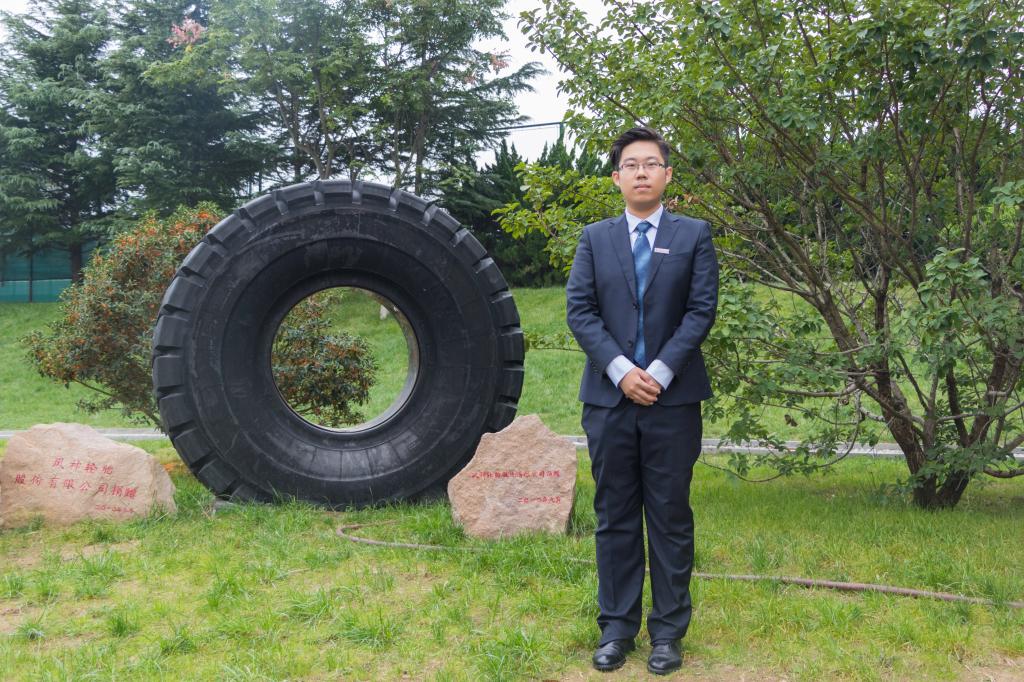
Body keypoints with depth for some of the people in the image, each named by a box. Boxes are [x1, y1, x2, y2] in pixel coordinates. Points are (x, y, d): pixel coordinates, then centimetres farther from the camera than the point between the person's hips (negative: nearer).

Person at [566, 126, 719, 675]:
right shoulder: (594, 238, 9)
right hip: (608, 397, 1)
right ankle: (617, 627, 18)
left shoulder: (694, 234, 5)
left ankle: (668, 631, 16)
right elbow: (578, 309, 0)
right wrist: (620, 370, -12)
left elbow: (702, 310, -3)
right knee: (615, 517, 8)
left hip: (673, 398, -1)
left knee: (670, 517, 5)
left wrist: (659, 371, -13)